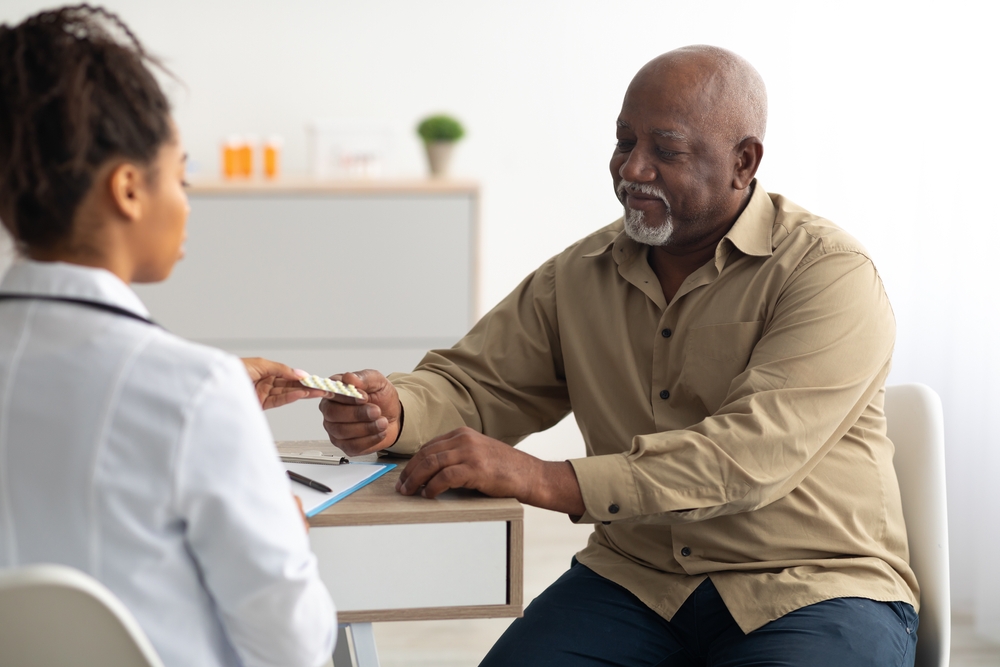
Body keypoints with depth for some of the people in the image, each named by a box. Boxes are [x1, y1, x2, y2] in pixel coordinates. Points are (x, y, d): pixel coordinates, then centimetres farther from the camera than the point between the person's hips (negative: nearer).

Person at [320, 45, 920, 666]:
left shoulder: (831, 275, -11)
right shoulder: (577, 277, 9)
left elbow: (753, 456, -23)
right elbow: (473, 387, 12)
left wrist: (547, 480, -30)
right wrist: (392, 410, -14)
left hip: (813, 589, -4)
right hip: (635, 581, 4)